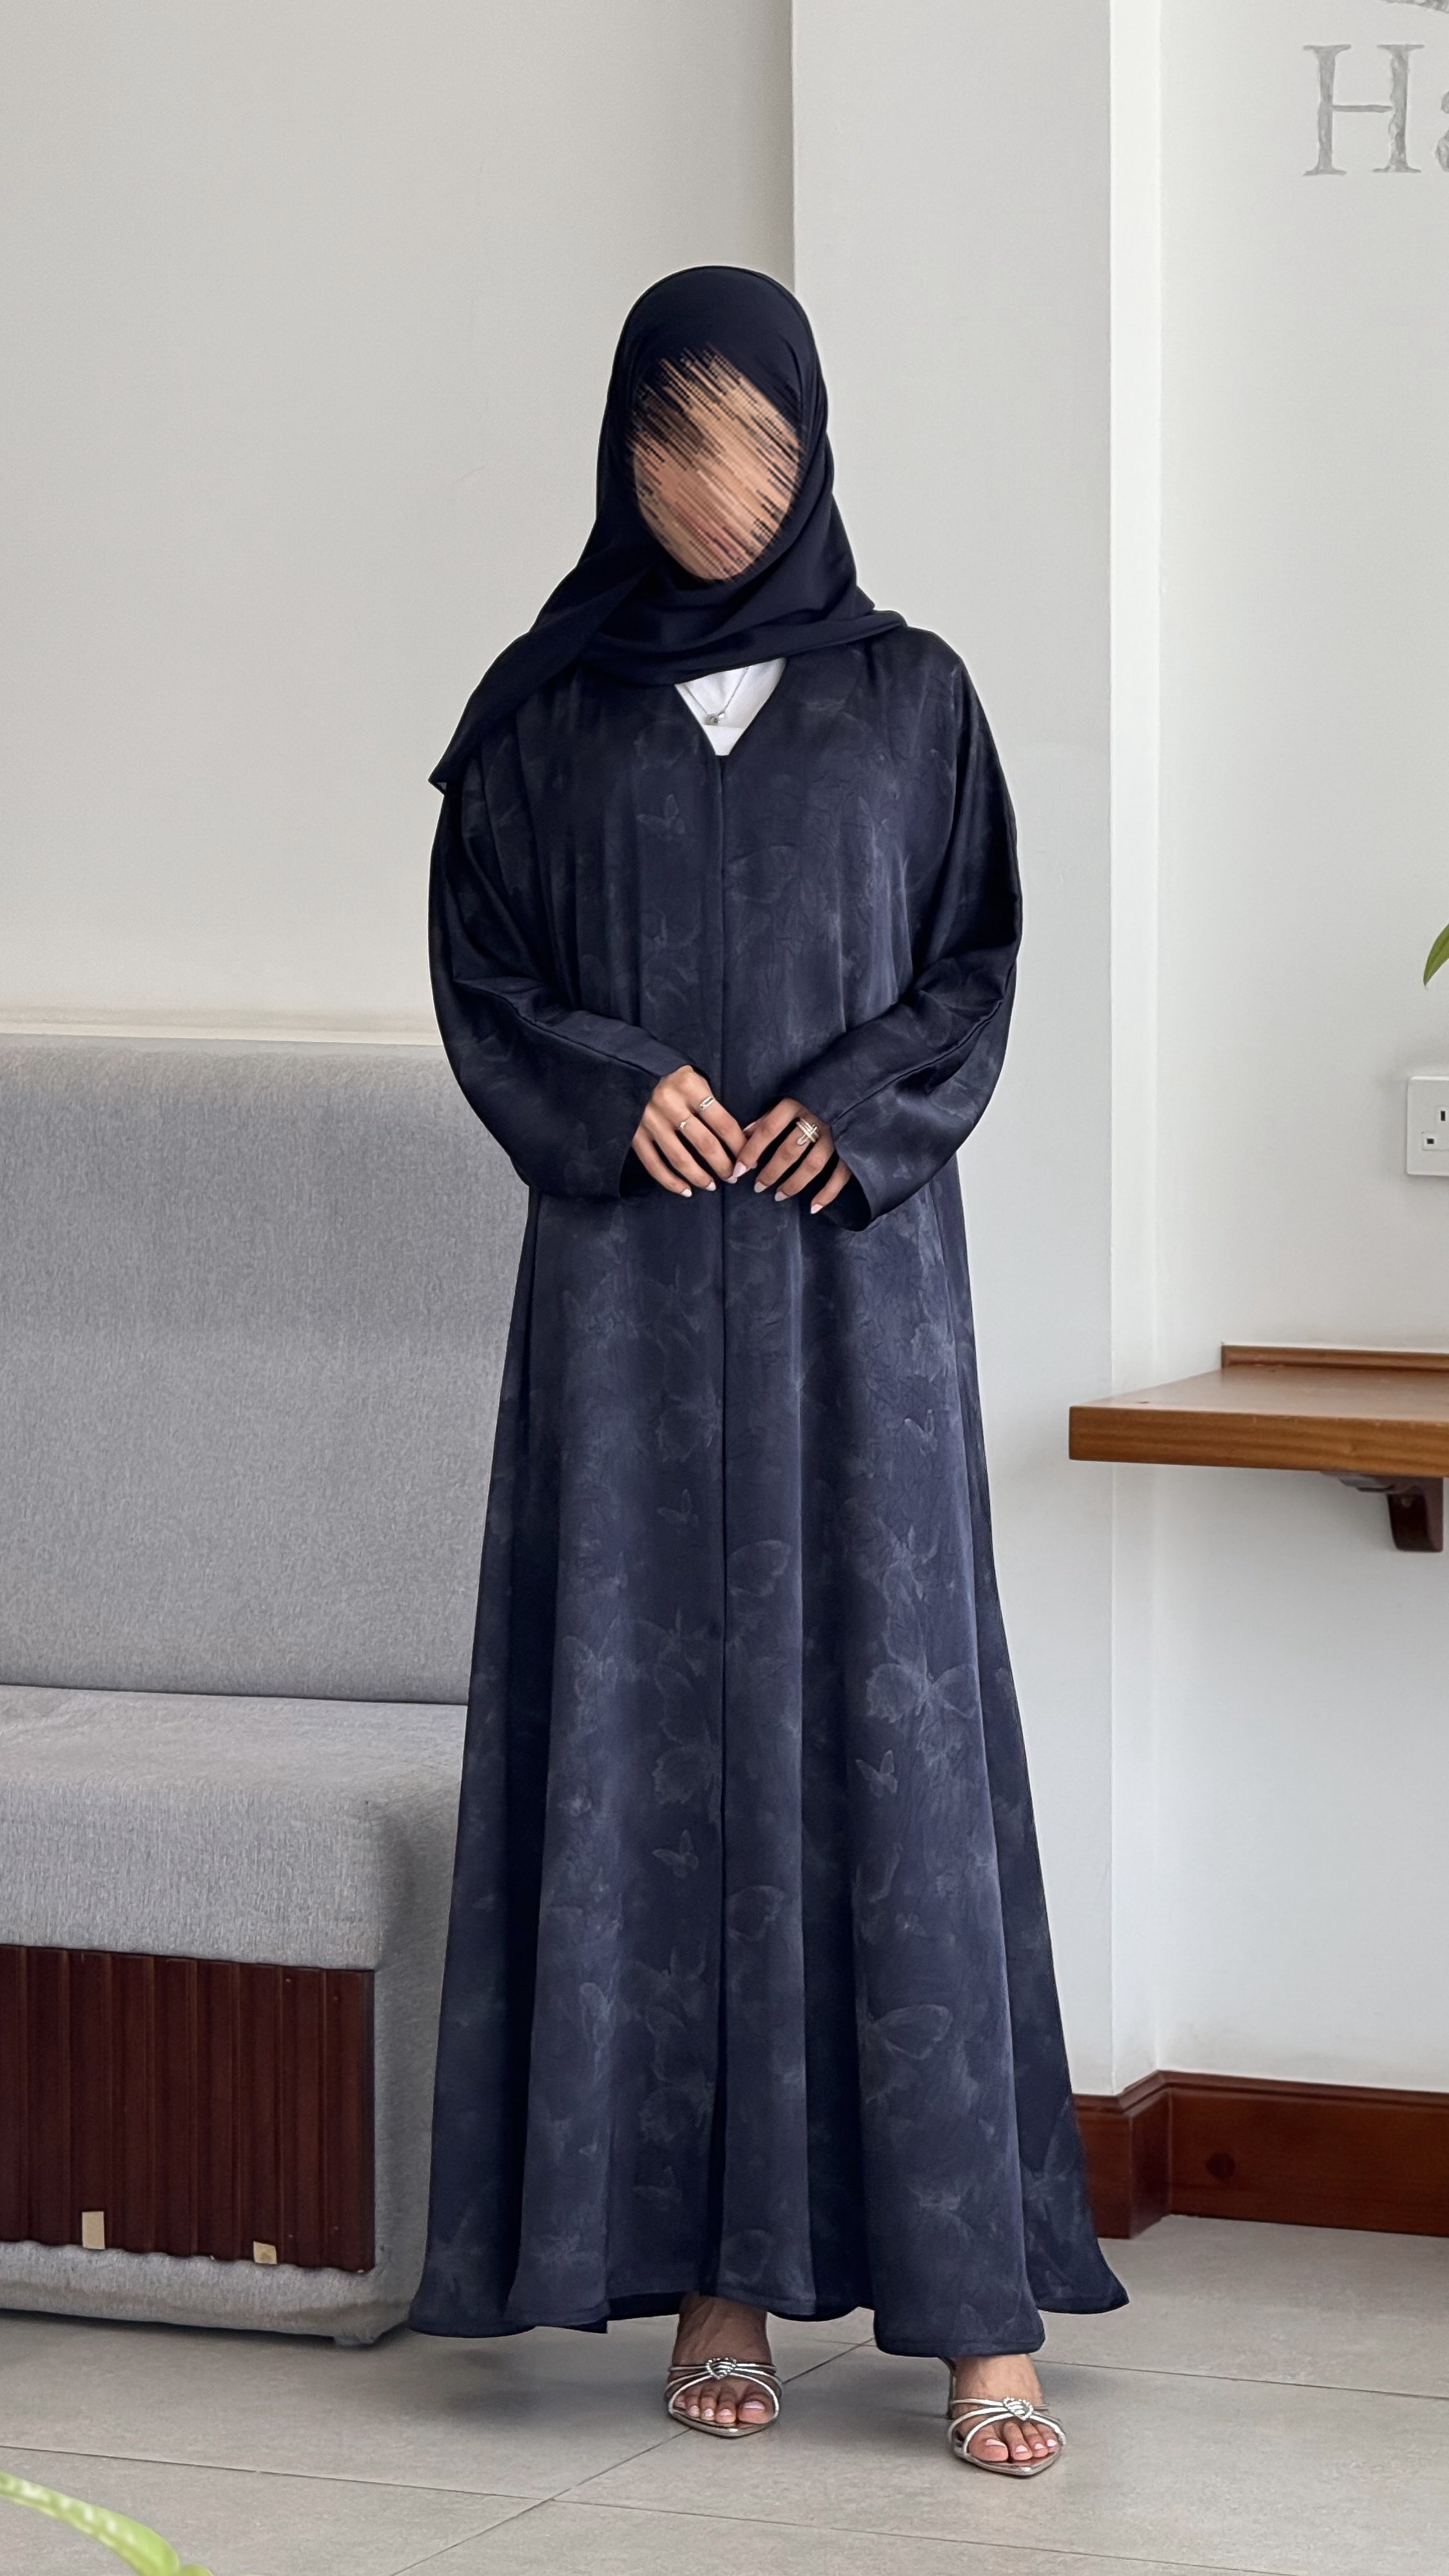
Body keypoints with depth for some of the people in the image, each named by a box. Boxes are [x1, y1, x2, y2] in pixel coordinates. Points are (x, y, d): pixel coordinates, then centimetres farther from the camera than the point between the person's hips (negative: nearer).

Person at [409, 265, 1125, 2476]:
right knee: (653, 1730, -2)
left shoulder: (907, 697, 7)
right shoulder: (547, 717, 7)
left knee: (890, 1728, -6)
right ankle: (710, 2274, 3)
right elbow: (479, 972, 5)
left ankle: (975, 2299, -7)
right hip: (631, 1274, 1)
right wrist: (617, 1092, -13)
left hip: (856, 1266, -1)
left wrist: (863, 1103, -13)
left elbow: (981, 962, 5)